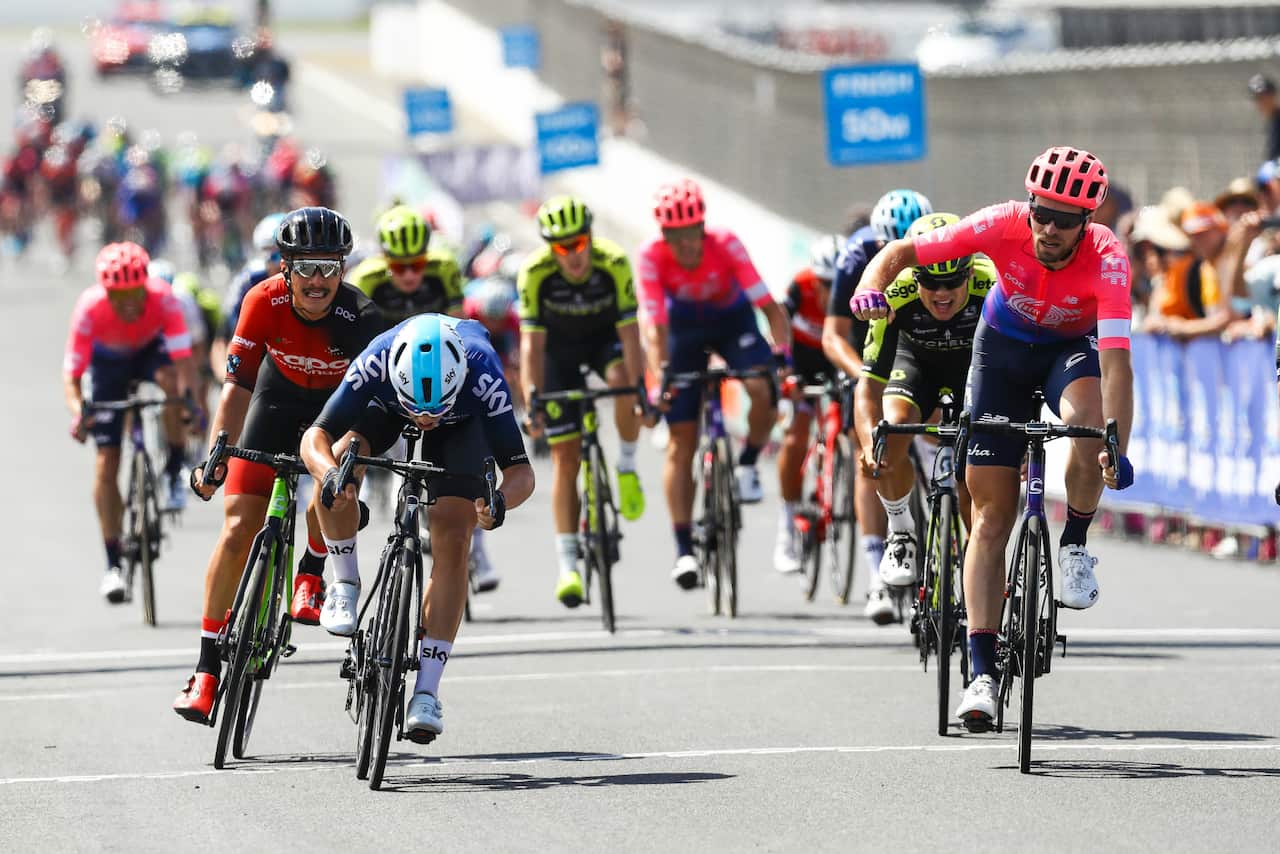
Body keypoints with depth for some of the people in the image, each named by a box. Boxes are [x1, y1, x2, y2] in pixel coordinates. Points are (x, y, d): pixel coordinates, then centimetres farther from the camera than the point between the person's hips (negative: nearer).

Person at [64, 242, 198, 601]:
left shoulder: (162, 299, -36)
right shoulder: (90, 308, -35)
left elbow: (183, 357, -42)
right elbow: (71, 372, -34)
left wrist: (189, 396, -61)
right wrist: (77, 411, -53)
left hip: (151, 349, 0)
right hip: (109, 361, 0)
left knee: (170, 378, -37)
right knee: (106, 461, -9)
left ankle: (174, 476, -17)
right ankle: (113, 565, -2)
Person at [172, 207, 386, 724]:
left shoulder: (359, 318, -32)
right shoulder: (265, 302, -26)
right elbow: (237, 385, -25)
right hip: (280, 396, 2)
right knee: (238, 530, -8)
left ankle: (311, 574, -5)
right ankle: (207, 671, -1)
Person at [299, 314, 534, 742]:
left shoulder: (482, 373, -42)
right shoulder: (376, 364, -41)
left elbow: (521, 472, -38)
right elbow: (316, 437, -35)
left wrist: (499, 500, -60)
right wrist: (330, 473, -57)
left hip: (464, 419, -1)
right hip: (387, 404, 1)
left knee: (452, 545, -15)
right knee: (339, 464, -30)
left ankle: (426, 692, -10)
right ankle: (345, 587, -6)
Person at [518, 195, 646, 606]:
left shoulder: (613, 263, -31)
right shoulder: (535, 272, -30)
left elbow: (629, 333, -31)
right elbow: (531, 344, -29)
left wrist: (640, 391, -37)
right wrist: (531, 402, -38)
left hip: (605, 337, 0)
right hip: (559, 347, 0)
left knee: (623, 383, -36)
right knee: (565, 455, -6)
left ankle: (627, 468, -8)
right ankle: (567, 565, -2)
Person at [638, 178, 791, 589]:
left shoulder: (726, 245, -31)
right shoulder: (652, 255, -29)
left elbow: (771, 308, -32)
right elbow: (655, 326, -31)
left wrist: (782, 357, -45)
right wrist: (660, 377, -45)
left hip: (732, 320, 0)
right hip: (685, 327, 1)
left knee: (764, 391, -31)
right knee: (681, 442, -6)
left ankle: (748, 463, -1)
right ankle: (684, 549, -2)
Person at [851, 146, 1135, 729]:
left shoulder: (1106, 259, -32)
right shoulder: (1003, 226, -28)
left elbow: (1115, 360, -41)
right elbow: (903, 251, -20)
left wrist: (1118, 451, -52)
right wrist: (873, 286, -41)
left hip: (1072, 348, -1)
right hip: (1004, 346, 1)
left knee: (1089, 416, -37)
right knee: (991, 510, -6)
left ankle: (1075, 546, -10)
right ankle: (982, 674, -5)